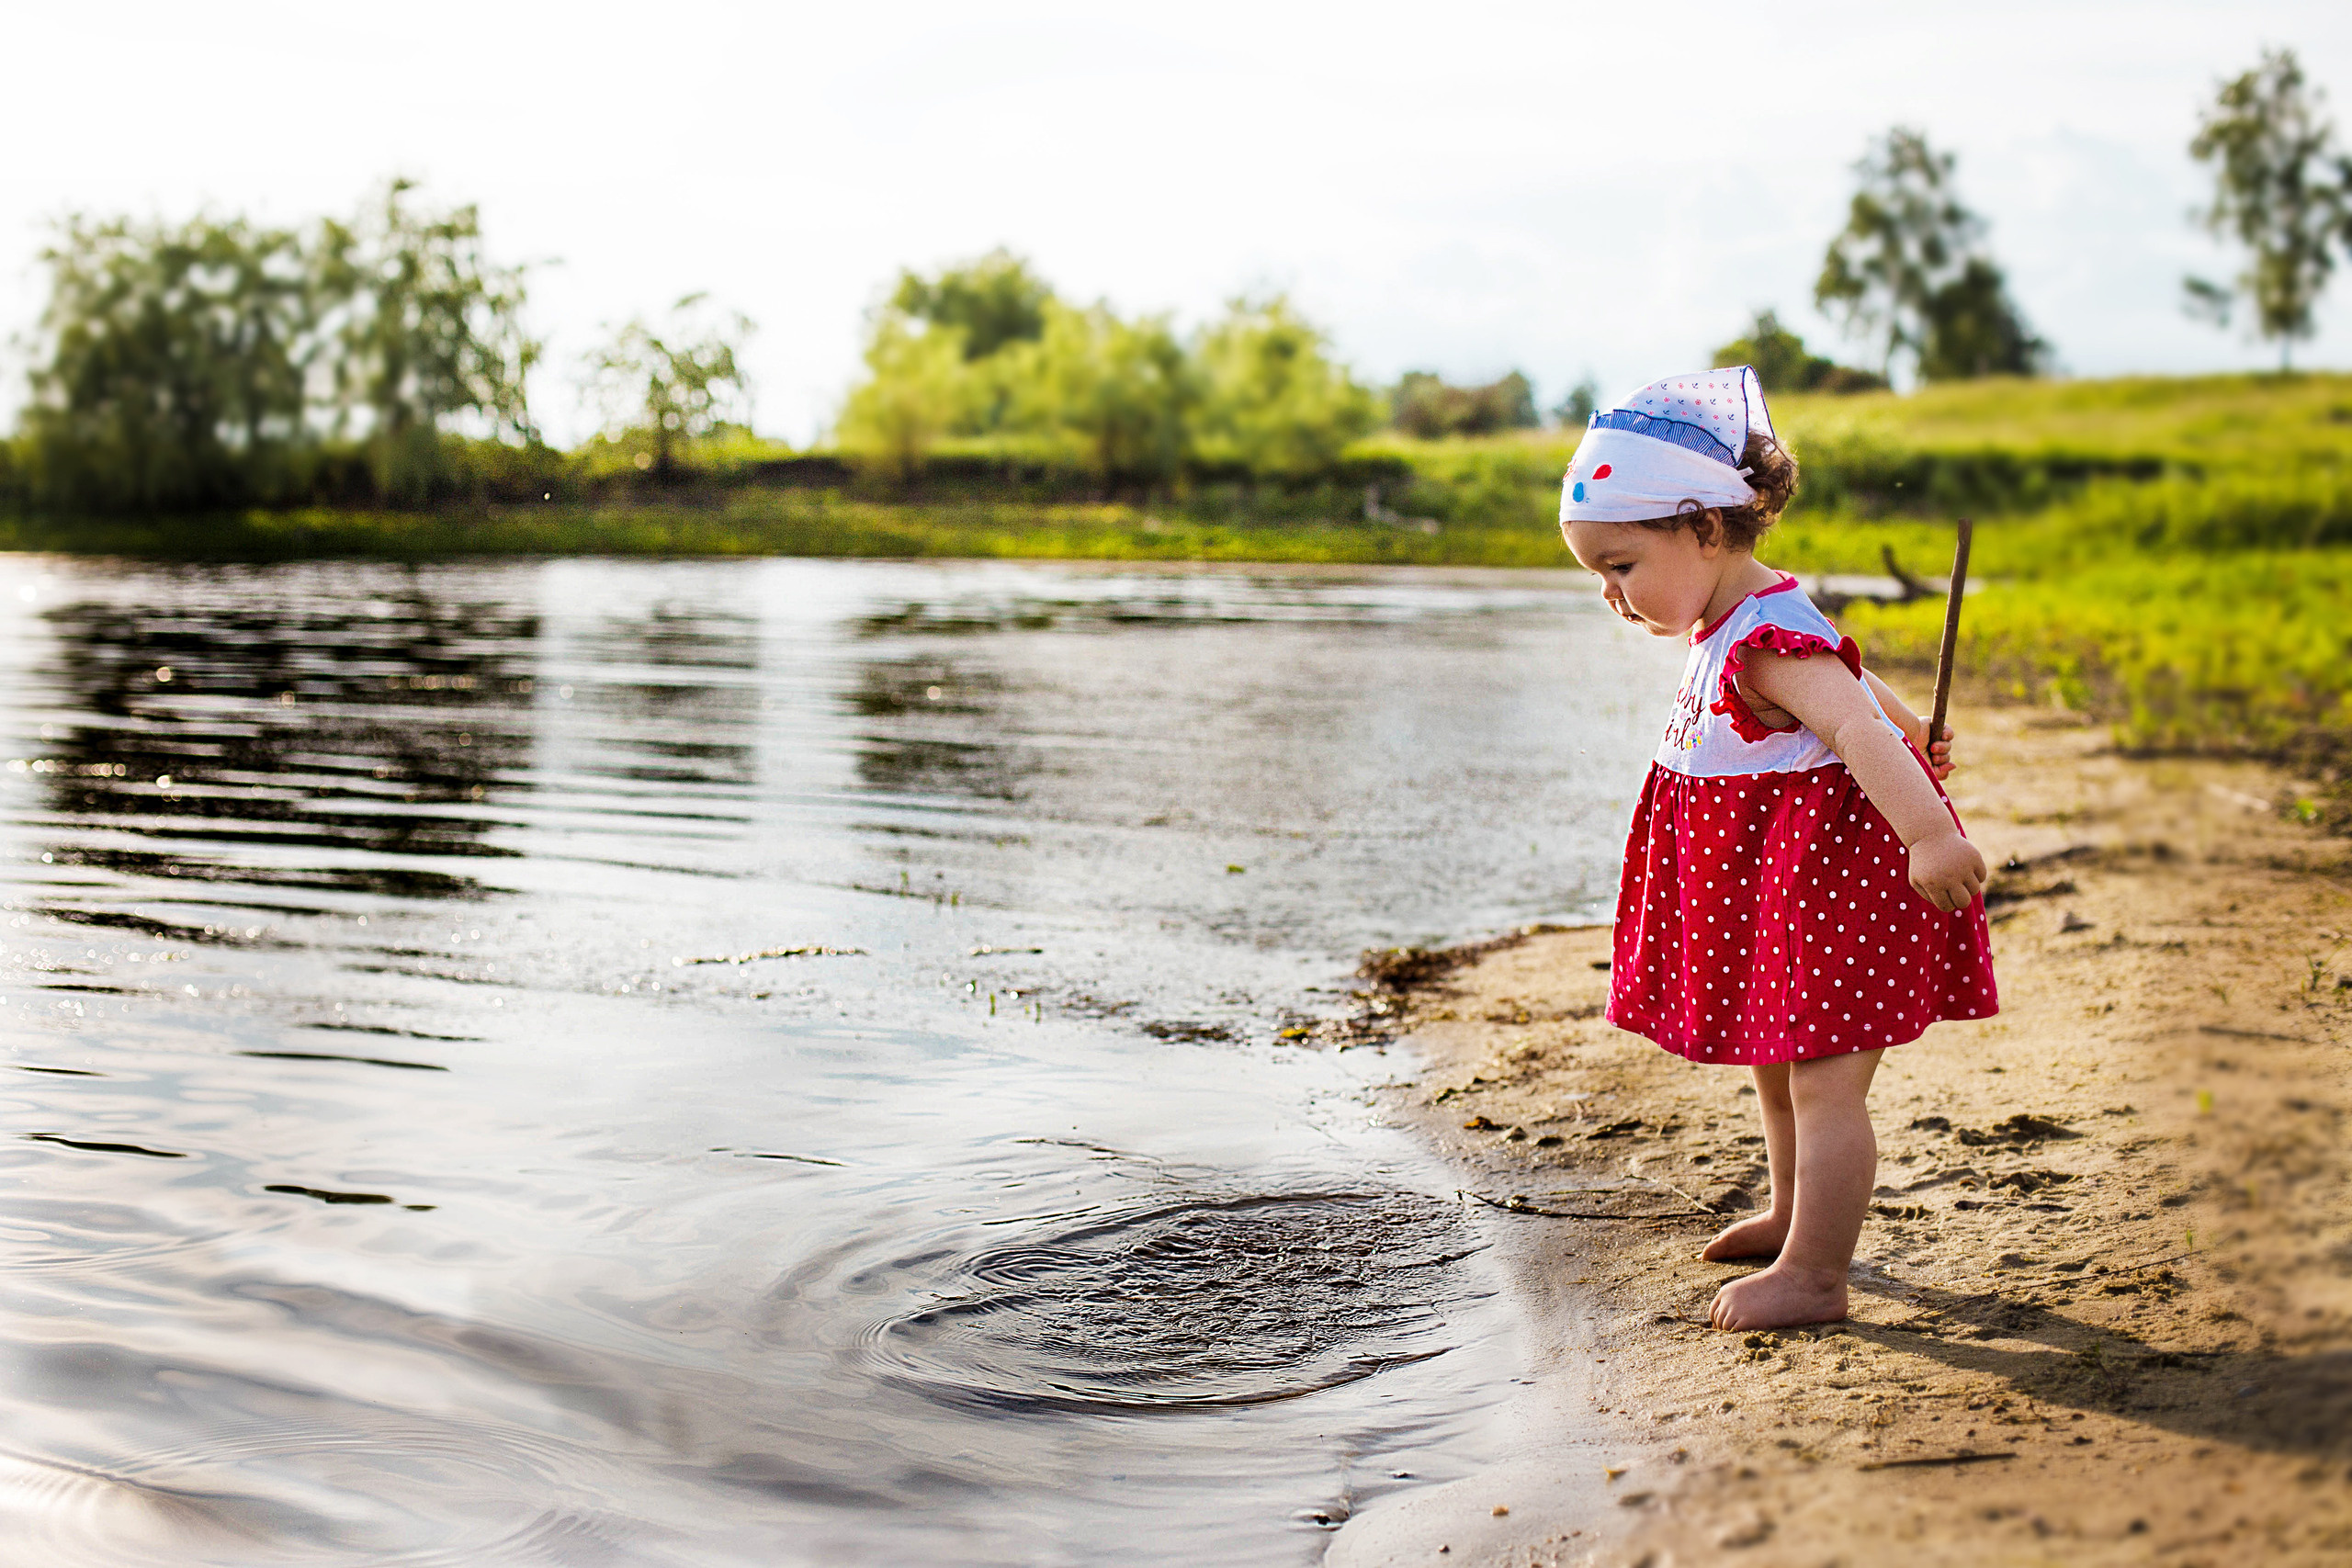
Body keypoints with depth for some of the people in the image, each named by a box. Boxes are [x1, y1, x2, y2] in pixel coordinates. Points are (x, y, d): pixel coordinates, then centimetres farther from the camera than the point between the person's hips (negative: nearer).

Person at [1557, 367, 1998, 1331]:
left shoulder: (1765, 643, -25)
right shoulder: (1734, 627, 9)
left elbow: (1856, 724, -38)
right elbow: (1853, 679, 26)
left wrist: (1928, 834, -49)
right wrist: (1913, 737, 42)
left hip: (1830, 875, -11)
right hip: (1771, 887, 11)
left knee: (1822, 1085, -4)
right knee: (1773, 1066, 24)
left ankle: (1812, 1275, 4)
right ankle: (1795, 1215, 43)